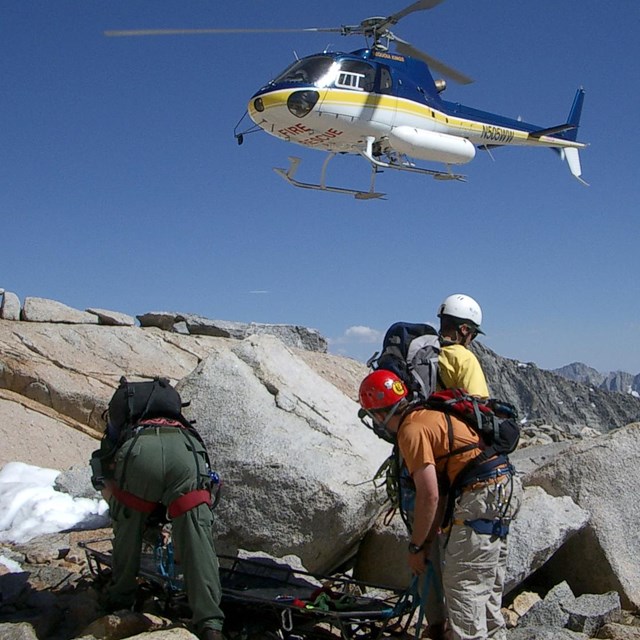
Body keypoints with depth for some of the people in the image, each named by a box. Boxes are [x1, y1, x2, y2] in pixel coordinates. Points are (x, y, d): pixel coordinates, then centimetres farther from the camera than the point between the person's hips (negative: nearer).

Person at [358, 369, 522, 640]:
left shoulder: (411, 430, -12)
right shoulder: (428, 415, 17)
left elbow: (429, 496, -15)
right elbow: (441, 490, 18)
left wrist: (415, 547, -4)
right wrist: (428, 541, 19)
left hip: (481, 496, -10)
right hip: (503, 491, 10)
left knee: (462, 584, -3)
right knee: (487, 583, 20)